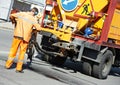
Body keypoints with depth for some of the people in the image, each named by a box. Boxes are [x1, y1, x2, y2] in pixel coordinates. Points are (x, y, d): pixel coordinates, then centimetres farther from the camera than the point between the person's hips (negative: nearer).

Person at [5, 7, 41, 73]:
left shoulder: (21, 14, 2)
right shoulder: (33, 19, -4)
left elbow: (11, 16, 6)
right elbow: (39, 28, -9)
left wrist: (14, 20, 27)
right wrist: (35, 28, 13)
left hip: (17, 35, 2)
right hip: (25, 37, -2)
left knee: (13, 50, 12)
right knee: (22, 52, 7)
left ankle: (8, 65, 17)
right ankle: (19, 68, 8)